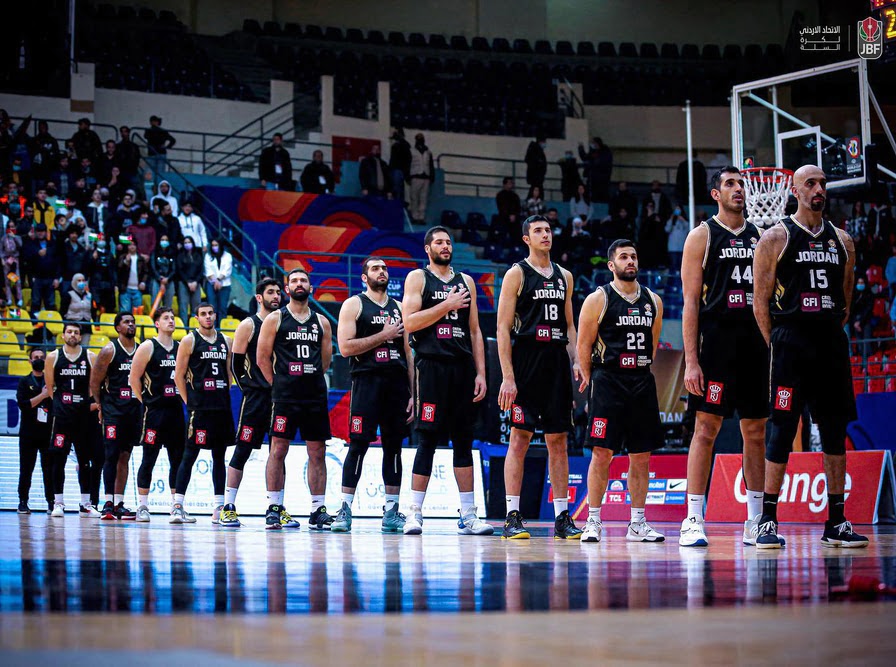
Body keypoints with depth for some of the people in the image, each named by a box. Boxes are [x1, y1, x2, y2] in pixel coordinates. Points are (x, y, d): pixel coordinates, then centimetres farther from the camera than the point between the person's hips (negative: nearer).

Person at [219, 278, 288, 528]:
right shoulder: (248, 325, -1)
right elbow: (236, 364, -2)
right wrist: (248, 389, -6)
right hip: (256, 397, -5)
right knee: (242, 450, -4)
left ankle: (278, 508, 8)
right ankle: (228, 507, -1)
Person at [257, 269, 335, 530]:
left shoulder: (322, 322, 12)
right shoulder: (275, 319, 3)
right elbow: (262, 358, 2)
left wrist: (311, 381, 13)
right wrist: (278, 385, 2)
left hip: (315, 396, 3)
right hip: (285, 397, -3)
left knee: (317, 452, 3)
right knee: (278, 450, -3)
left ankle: (318, 509, 7)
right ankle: (274, 507, 1)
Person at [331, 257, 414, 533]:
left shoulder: (399, 308, 17)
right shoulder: (353, 305, 2)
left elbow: (408, 354, 17)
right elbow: (345, 347, -9)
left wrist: (413, 394, 10)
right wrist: (383, 336, -11)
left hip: (397, 383, 5)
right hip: (367, 380, -5)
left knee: (394, 445, 5)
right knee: (358, 445, -9)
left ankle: (392, 511, 8)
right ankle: (345, 509, -7)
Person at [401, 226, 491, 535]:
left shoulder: (466, 281, 17)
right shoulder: (418, 278, 4)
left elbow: (475, 331, 16)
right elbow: (410, 322, -9)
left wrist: (480, 373, 8)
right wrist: (447, 305, -13)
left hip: (462, 368, 5)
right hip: (431, 367, -4)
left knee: (464, 442, 5)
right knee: (427, 441, -6)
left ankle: (468, 515, 7)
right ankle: (415, 513, -1)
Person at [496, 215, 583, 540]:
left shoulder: (564, 276, 16)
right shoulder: (517, 274, -1)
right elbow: (503, 328, -6)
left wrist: (576, 361, 5)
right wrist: (507, 377, -14)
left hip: (557, 363, 5)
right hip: (526, 363, -5)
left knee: (558, 440, 5)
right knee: (520, 439, -6)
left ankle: (562, 517, 7)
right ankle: (512, 518, -4)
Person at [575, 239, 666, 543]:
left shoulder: (653, 301, 12)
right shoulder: (598, 299, -3)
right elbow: (584, 345, -1)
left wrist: (641, 374, 15)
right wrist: (592, 382, -1)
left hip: (642, 383, 5)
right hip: (607, 382, -5)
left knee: (641, 456, 5)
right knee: (602, 453, -7)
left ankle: (637, 524, 11)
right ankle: (593, 522, -1)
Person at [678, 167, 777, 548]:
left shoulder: (759, 236, 15)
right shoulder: (702, 236, 1)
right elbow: (691, 301, -4)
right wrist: (691, 360, -12)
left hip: (757, 342, 5)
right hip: (717, 339, -5)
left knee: (756, 431, 6)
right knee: (706, 428, -7)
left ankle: (756, 522, 11)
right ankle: (693, 521, -4)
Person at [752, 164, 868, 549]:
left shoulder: (842, 241, 15)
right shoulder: (776, 237, 0)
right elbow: (760, 300, -2)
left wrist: (832, 336, 11)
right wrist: (778, 346, -6)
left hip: (831, 344, 5)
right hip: (790, 341, -5)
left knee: (835, 431, 5)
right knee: (781, 431, -8)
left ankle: (836, 524, 10)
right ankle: (768, 522, -5)